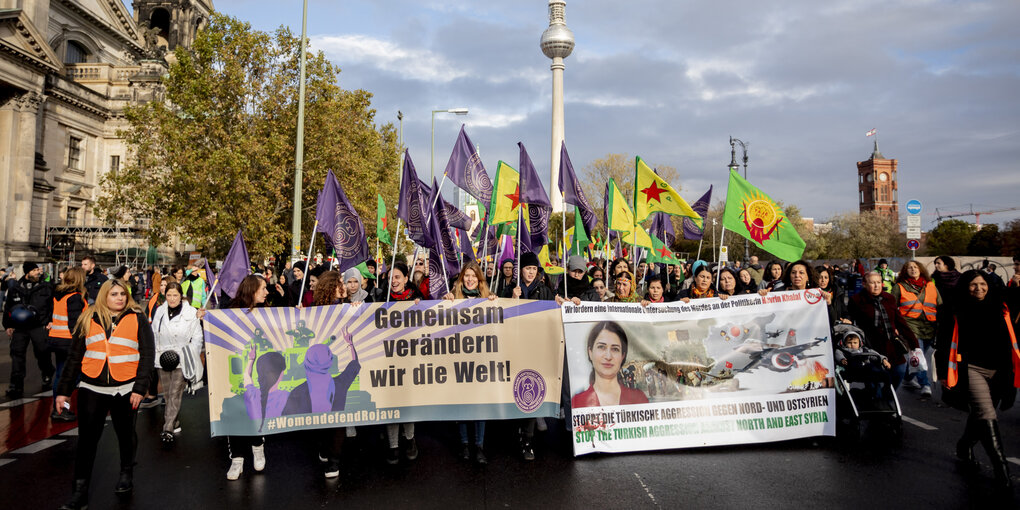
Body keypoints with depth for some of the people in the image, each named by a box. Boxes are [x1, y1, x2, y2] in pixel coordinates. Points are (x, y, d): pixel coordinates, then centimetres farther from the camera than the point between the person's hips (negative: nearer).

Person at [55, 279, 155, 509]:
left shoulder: (137, 319, -1)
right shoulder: (88, 319, 6)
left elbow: (147, 354, -3)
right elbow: (74, 357, 10)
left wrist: (140, 387, -10)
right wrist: (64, 390, 6)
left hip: (125, 390, -1)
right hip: (91, 389, 1)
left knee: (126, 434, 15)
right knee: (87, 439, 2)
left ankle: (127, 474, 36)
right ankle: (79, 491, 13)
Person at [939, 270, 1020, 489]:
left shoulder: (1001, 305, 6)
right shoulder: (957, 311, -1)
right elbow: (944, 342, 1)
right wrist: (944, 372, -1)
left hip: (999, 371, 4)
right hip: (971, 368, -3)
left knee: (979, 416, 15)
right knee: (986, 415, -15)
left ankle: (965, 447, 38)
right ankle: (1001, 466, -11)